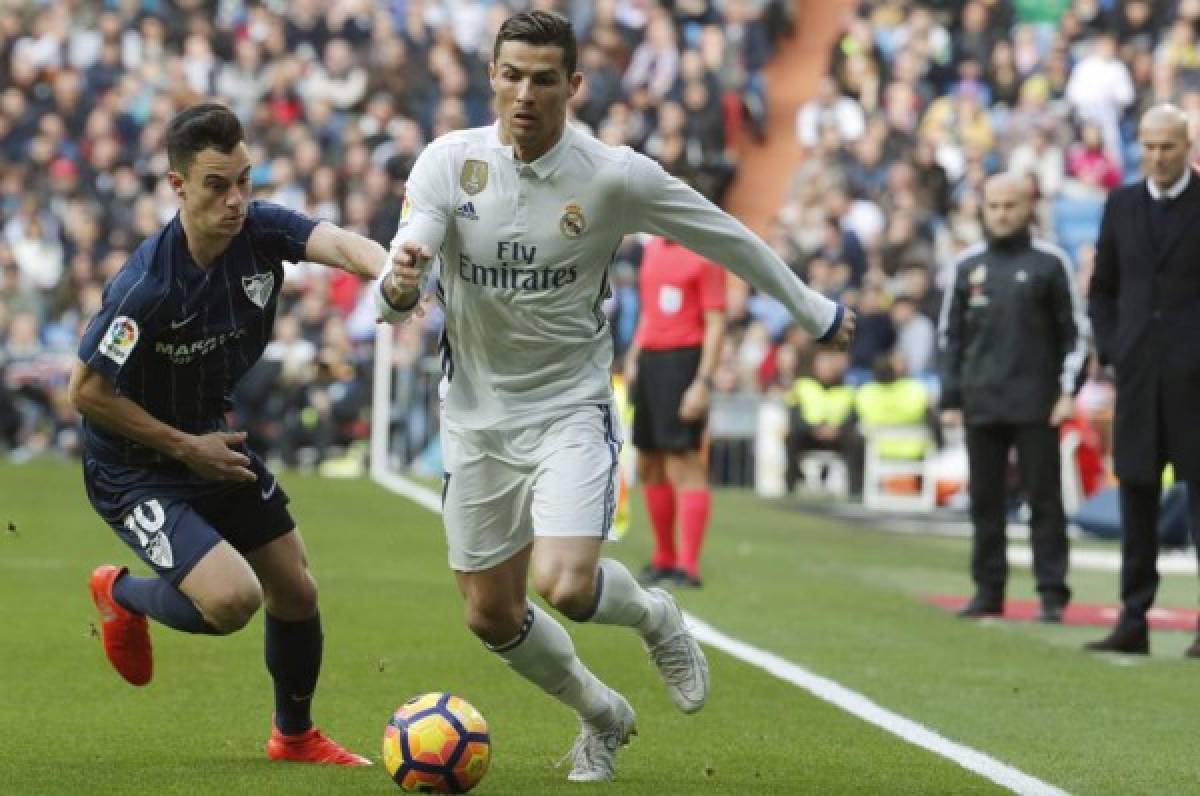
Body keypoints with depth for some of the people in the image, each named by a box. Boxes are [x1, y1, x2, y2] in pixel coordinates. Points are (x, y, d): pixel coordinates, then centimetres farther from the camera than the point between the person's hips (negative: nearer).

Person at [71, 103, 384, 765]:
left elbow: (338, 243, -33)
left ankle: (295, 735, 38)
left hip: (212, 441, 7)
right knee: (232, 597, -22)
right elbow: (87, 392, -22)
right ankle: (124, 597, 11)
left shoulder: (260, 231, -14)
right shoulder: (147, 288, -30)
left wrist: (390, 272, -56)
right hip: (133, 468, -7)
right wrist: (185, 448, -17)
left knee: (295, 592, 12)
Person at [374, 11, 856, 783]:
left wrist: (812, 309, 11)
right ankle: (603, 716, 38)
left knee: (566, 586, -24)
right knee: (492, 617, 9)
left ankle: (655, 616, 13)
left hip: (571, 409, -3)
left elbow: (727, 238, 1)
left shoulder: (616, 176, -14)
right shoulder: (450, 162, -11)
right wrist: (400, 287, -46)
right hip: (477, 415, 3)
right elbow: (401, 282, -21)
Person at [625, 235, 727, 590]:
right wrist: (634, 356, 15)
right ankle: (664, 558, 22)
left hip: (684, 360, -8)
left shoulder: (706, 256, -9)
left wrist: (703, 382, -17)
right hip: (650, 359, 8)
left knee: (683, 464, -12)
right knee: (649, 467, 11)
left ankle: (688, 567, -12)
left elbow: (716, 324, -11)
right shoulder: (653, 248, 15)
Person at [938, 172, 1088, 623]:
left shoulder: (1050, 262, 0)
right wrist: (950, 399, 9)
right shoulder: (968, 265, 9)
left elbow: (1076, 331, 1)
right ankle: (988, 590, 12)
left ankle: (1052, 592, 0)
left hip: (1035, 406, -3)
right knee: (985, 500, 6)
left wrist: (1068, 391, -7)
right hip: (981, 405, 3)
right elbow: (949, 335, 14)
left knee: (1044, 499, -2)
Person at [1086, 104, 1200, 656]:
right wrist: (1112, 351, 6)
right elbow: (1102, 290, 18)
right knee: (1136, 497, 6)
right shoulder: (1122, 205, 10)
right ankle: (1133, 621, 11)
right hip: (1138, 377, 4)